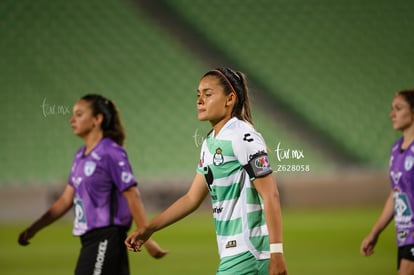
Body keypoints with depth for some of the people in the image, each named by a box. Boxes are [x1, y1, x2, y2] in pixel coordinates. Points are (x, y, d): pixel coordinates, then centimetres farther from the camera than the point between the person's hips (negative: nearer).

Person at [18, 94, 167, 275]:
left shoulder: (111, 153, -12)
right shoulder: (80, 156, 14)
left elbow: (133, 197, -12)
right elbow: (66, 199, 18)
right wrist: (33, 229, 15)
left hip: (106, 239, -8)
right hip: (90, 239, 8)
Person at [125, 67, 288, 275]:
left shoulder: (243, 137, -13)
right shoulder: (209, 143, 14)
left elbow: (270, 196, -17)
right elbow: (192, 198, 21)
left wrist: (276, 251, -22)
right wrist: (148, 229, 19)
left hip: (247, 255, -8)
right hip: (232, 251, 8)